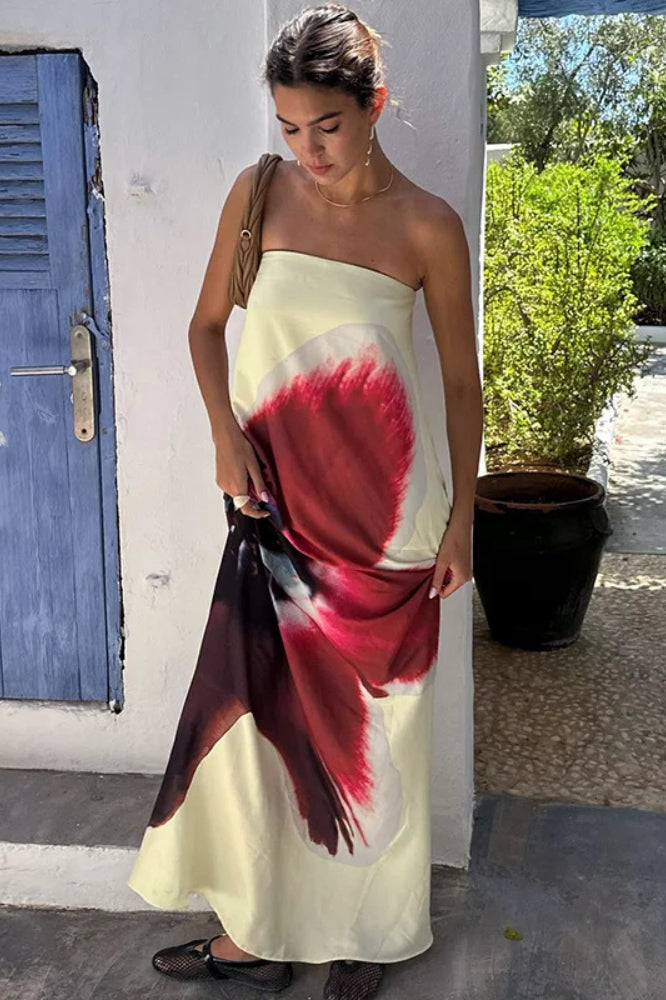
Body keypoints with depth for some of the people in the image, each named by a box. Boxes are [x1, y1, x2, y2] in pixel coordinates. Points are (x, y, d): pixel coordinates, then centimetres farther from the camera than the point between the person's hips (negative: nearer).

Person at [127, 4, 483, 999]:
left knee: (371, 718, 8)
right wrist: (225, 433, -6)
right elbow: (207, 325, 10)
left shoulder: (428, 226, -6)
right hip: (278, 496, 2)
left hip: (383, 506, -2)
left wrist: (461, 520, 1)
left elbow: (462, 381, 1)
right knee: (258, 708, 5)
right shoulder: (260, 192, 0)